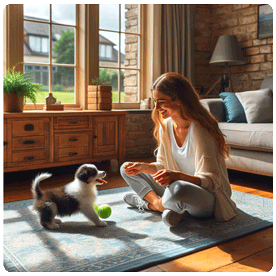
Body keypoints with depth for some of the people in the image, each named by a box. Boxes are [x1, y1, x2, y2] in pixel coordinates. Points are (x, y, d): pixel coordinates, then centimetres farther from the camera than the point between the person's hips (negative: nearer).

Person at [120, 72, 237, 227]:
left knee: (178, 190, -42)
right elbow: (163, 166, 7)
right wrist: (142, 166, -13)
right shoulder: (165, 125, -1)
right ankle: (159, 203, -11)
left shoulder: (198, 130, -24)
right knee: (127, 169, 8)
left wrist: (178, 176, -44)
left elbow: (211, 180, -27)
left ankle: (152, 202, -8)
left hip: (209, 199, -7)